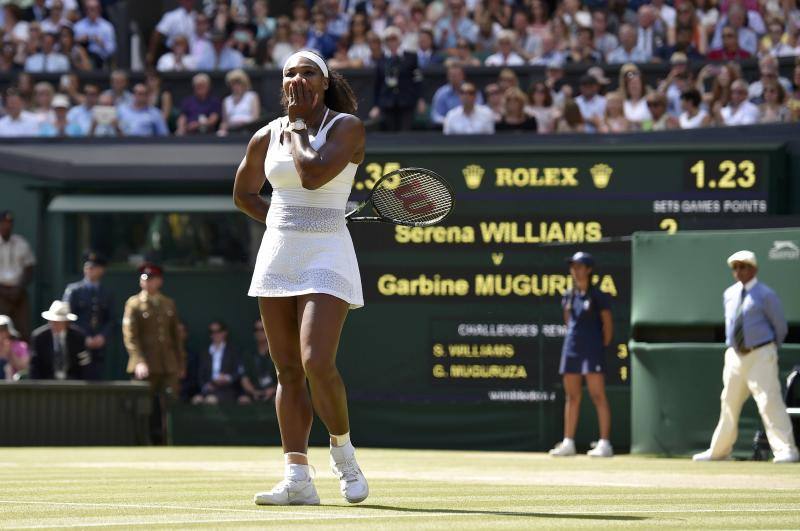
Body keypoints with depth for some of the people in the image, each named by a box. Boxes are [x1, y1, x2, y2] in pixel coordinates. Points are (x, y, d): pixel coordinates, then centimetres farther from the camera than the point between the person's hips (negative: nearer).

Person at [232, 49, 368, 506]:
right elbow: (244, 193, 24)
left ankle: (343, 450, 6)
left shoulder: (347, 127, -5)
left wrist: (296, 128, -5)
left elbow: (313, 173, -21)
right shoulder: (266, 137, 10)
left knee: (317, 362, -19)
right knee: (288, 372, 2)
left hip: (327, 257, -5)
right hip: (277, 257, 5)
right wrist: (283, 223, 11)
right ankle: (298, 479, 1)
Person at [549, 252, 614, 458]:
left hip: (592, 350, -6)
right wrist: (575, 338, 12)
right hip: (571, 348, 6)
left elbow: (608, 325, -4)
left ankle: (604, 443, -10)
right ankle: (568, 443, 13)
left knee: (598, 396, -9)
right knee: (572, 396, 9)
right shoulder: (569, 296, 11)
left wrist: (603, 347, -4)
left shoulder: (598, 296, -6)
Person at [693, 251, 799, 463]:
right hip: (735, 356, 6)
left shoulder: (765, 295, -7)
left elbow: (780, 326, 0)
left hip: (760, 356, -6)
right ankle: (718, 451, 23)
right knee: (729, 403, 13)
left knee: (769, 401, -15)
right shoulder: (729, 295, 12)